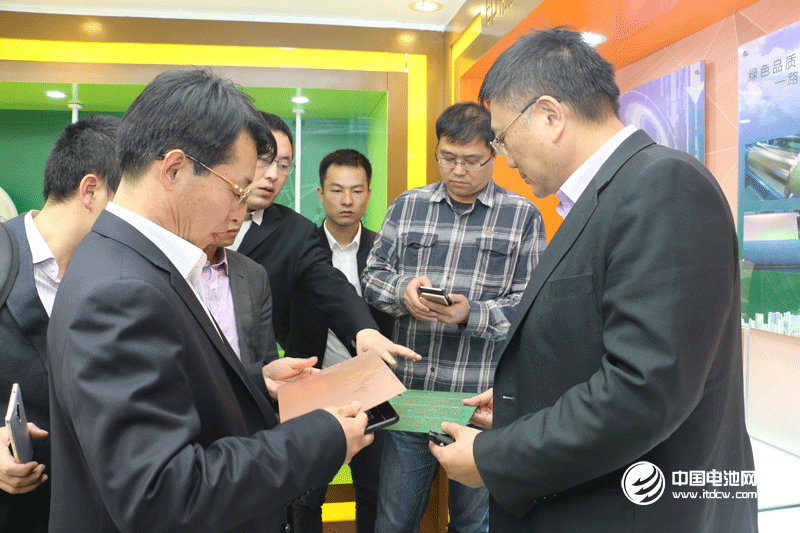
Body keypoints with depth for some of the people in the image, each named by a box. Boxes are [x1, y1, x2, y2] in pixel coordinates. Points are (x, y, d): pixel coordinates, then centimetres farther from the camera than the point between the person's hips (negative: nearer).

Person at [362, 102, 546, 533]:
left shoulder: (523, 216, -1)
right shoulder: (407, 206, 7)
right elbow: (372, 276, 8)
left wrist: (471, 314, -21)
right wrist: (404, 290, -14)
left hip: (482, 401, -2)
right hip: (409, 390, 2)